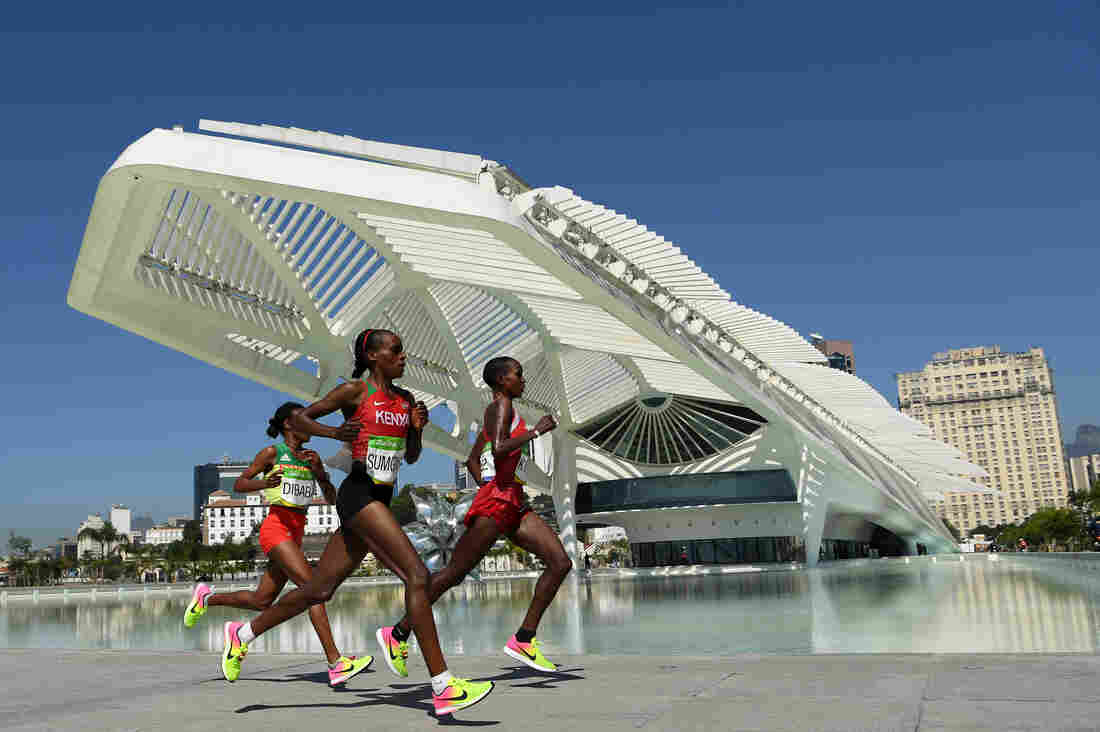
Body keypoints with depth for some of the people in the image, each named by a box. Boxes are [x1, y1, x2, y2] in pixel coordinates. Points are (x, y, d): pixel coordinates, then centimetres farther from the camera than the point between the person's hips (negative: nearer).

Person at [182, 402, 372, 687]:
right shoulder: (272, 453, -2)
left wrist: (319, 471, -7)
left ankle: (206, 597, 38)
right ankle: (335, 663, -23)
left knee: (262, 601, 14)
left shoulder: (311, 457, 13)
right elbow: (238, 484, 0)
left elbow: (331, 498, 10)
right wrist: (264, 483, -20)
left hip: (296, 533, 8)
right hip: (276, 528, -7)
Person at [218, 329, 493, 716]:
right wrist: (335, 432, -17)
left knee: (320, 589, 12)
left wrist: (418, 429, 1)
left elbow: (412, 456, 21)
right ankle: (443, 687, -18)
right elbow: (297, 419, 1)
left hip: (380, 501, 8)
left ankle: (242, 633, 31)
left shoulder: (406, 399, 15)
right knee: (416, 575, -18)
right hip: (359, 493, -8)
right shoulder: (354, 391, -3)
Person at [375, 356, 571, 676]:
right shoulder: (501, 405, -5)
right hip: (496, 501, -10)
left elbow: (472, 460, 23)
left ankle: (523, 640, 0)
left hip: (514, 505, 10)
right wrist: (536, 430, -14)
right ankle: (397, 633, 5)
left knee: (561, 562, -1)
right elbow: (499, 449, -23)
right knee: (454, 572, -7)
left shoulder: (497, 412, 23)